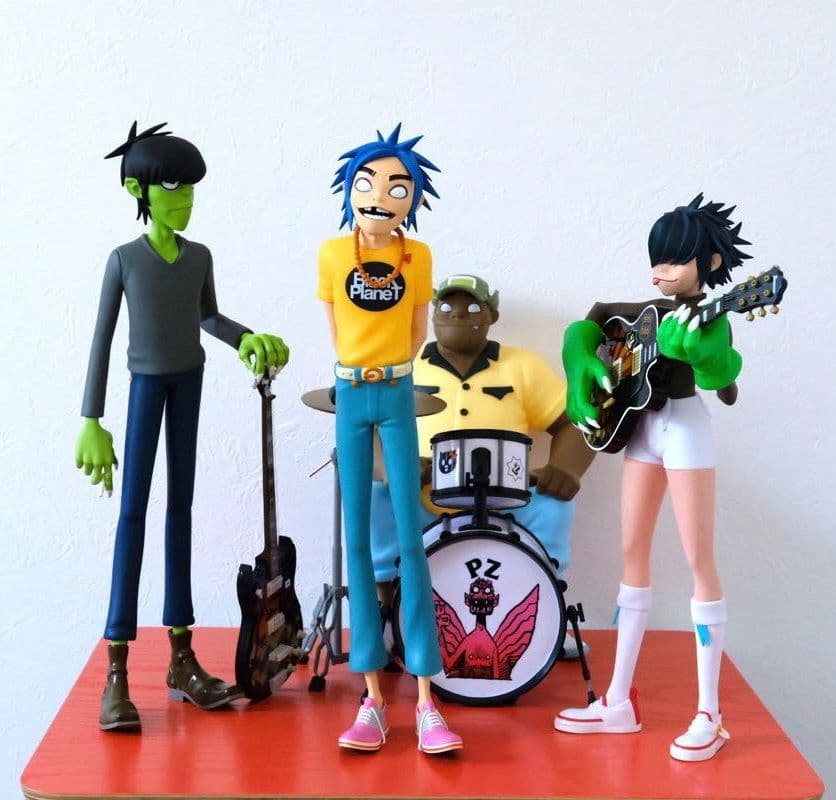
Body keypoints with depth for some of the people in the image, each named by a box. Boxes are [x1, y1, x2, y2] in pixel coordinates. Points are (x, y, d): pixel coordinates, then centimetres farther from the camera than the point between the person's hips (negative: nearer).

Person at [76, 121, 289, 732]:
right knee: (134, 510, -8)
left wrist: (249, 340, 0)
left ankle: (181, 658, 14)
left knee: (181, 505, 8)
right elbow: (102, 338, -8)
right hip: (146, 383, -5)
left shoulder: (199, 257, 4)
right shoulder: (124, 258, -9)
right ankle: (117, 671, -6)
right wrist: (92, 419, -10)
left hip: (189, 381, 5)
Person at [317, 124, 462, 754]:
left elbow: (418, 330, 9)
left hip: (397, 395, -1)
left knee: (410, 539, -4)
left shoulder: (418, 256, -2)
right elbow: (335, 328, 8)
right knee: (357, 540, 1)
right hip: (351, 395, 1)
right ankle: (373, 698, 8)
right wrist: (364, 372, 11)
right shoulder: (332, 254, -2)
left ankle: (426, 702, 0)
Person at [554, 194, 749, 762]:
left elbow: (727, 392, -26)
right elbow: (593, 318, 23)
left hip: (686, 430, -8)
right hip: (643, 427, 8)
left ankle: (709, 715, 0)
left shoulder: (710, 320, -11)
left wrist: (697, 349, -43)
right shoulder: (650, 313, 8)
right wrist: (588, 369, 6)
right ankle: (619, 702, 17)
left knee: (699, 560, -6)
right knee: (633, 553, 9)